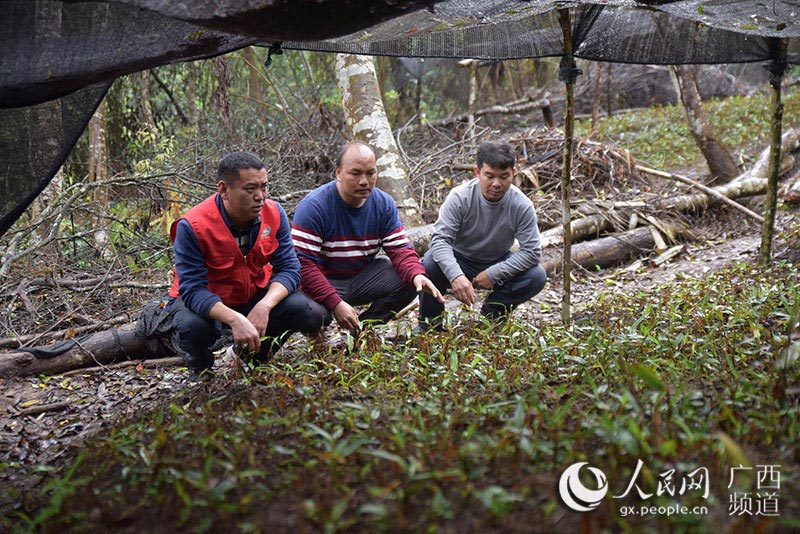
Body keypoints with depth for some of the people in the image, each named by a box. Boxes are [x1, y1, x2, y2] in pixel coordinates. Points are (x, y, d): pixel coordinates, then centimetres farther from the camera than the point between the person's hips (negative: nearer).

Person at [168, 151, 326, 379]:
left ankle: (255, 355, 11)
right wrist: (235, 319, -46)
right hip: (205, 300, -4)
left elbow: (289, 268, -14)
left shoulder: (273, 213, -14)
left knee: (304, 310, -20)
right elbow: (192, 290, -30)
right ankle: (199, 365, 3)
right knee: (193, 327, -37)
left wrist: (264, 307, -33)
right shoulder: (193, 226, -27)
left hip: (256, 293, 4)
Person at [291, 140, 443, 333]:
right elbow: (303, 263, -25)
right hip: (323, 281, -5)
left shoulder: (384, 204, -4)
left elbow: (400, 249, -7)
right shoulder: (313, 207, -21)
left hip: (364, 276, 5)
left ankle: (363, 327, 4)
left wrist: (417, 275, -31)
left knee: (410, 282, -18)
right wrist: (335, 303, -34)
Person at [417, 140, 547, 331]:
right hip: (460, 260, -2)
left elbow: (532, 251, -18)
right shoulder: (460, 197, -23)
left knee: (537, 276, -23)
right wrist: (456, 275, -47)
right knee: (430, 263, -33)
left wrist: (493, 274, -27)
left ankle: (491, 315, 3)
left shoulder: (522, 205, -19)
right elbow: (440, 239, -29)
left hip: (497, 264, 2)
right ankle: (430, 323, -5)